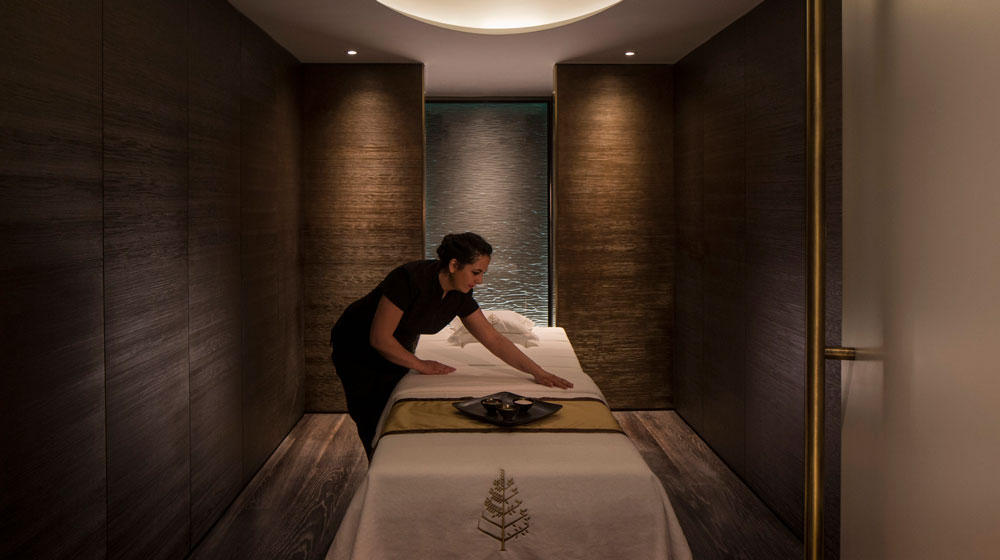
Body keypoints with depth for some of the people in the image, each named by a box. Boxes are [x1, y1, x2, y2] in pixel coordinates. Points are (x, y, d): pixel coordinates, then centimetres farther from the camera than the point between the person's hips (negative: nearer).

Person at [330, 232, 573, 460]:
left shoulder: (459, 295, -13)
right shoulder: (410, 278, -34)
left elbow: (494, 340, -7)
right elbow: (379, 338, -29)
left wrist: (538, 372, -13)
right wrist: (421, 365, -17)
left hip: (393, 350, 6)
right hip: (357, 350, -6)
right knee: (375, 426, -4)